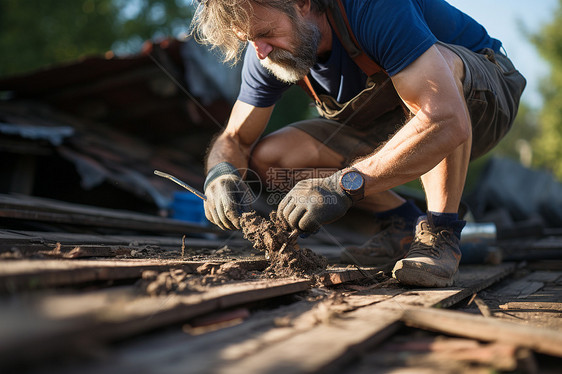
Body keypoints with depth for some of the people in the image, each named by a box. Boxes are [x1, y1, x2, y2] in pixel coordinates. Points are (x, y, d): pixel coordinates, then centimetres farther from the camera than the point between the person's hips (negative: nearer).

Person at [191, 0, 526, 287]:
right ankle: (405, 223, -1)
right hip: (397, 121, 6)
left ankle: (439, 233, -26)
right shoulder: (268, 51, -15)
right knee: (268, 157, -11)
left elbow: (447, 121, -46)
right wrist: (222, 174, -29)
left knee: (441, 62, -40)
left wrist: (345, 184, -49)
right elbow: (234, 139, -6)